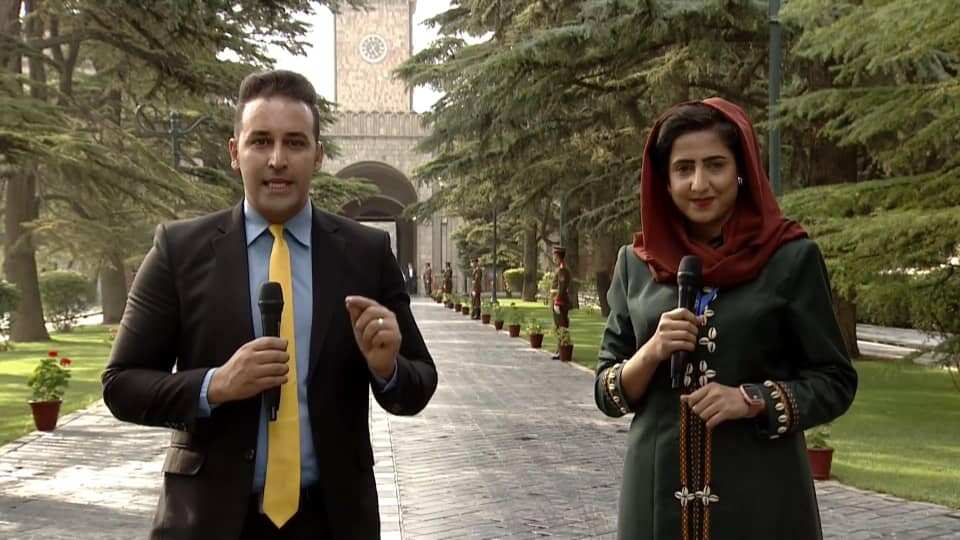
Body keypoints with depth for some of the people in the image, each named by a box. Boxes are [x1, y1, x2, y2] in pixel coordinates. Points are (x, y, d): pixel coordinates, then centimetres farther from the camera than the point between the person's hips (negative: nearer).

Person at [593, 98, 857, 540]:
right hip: (659, 493, 2)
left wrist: (753, 400, -16)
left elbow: (835, 381, -1)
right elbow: (607, 393, 5)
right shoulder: (636, 264, 3)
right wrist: (652, 353, -13)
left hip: (761, 494, -2)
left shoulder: (792, 257, -4)